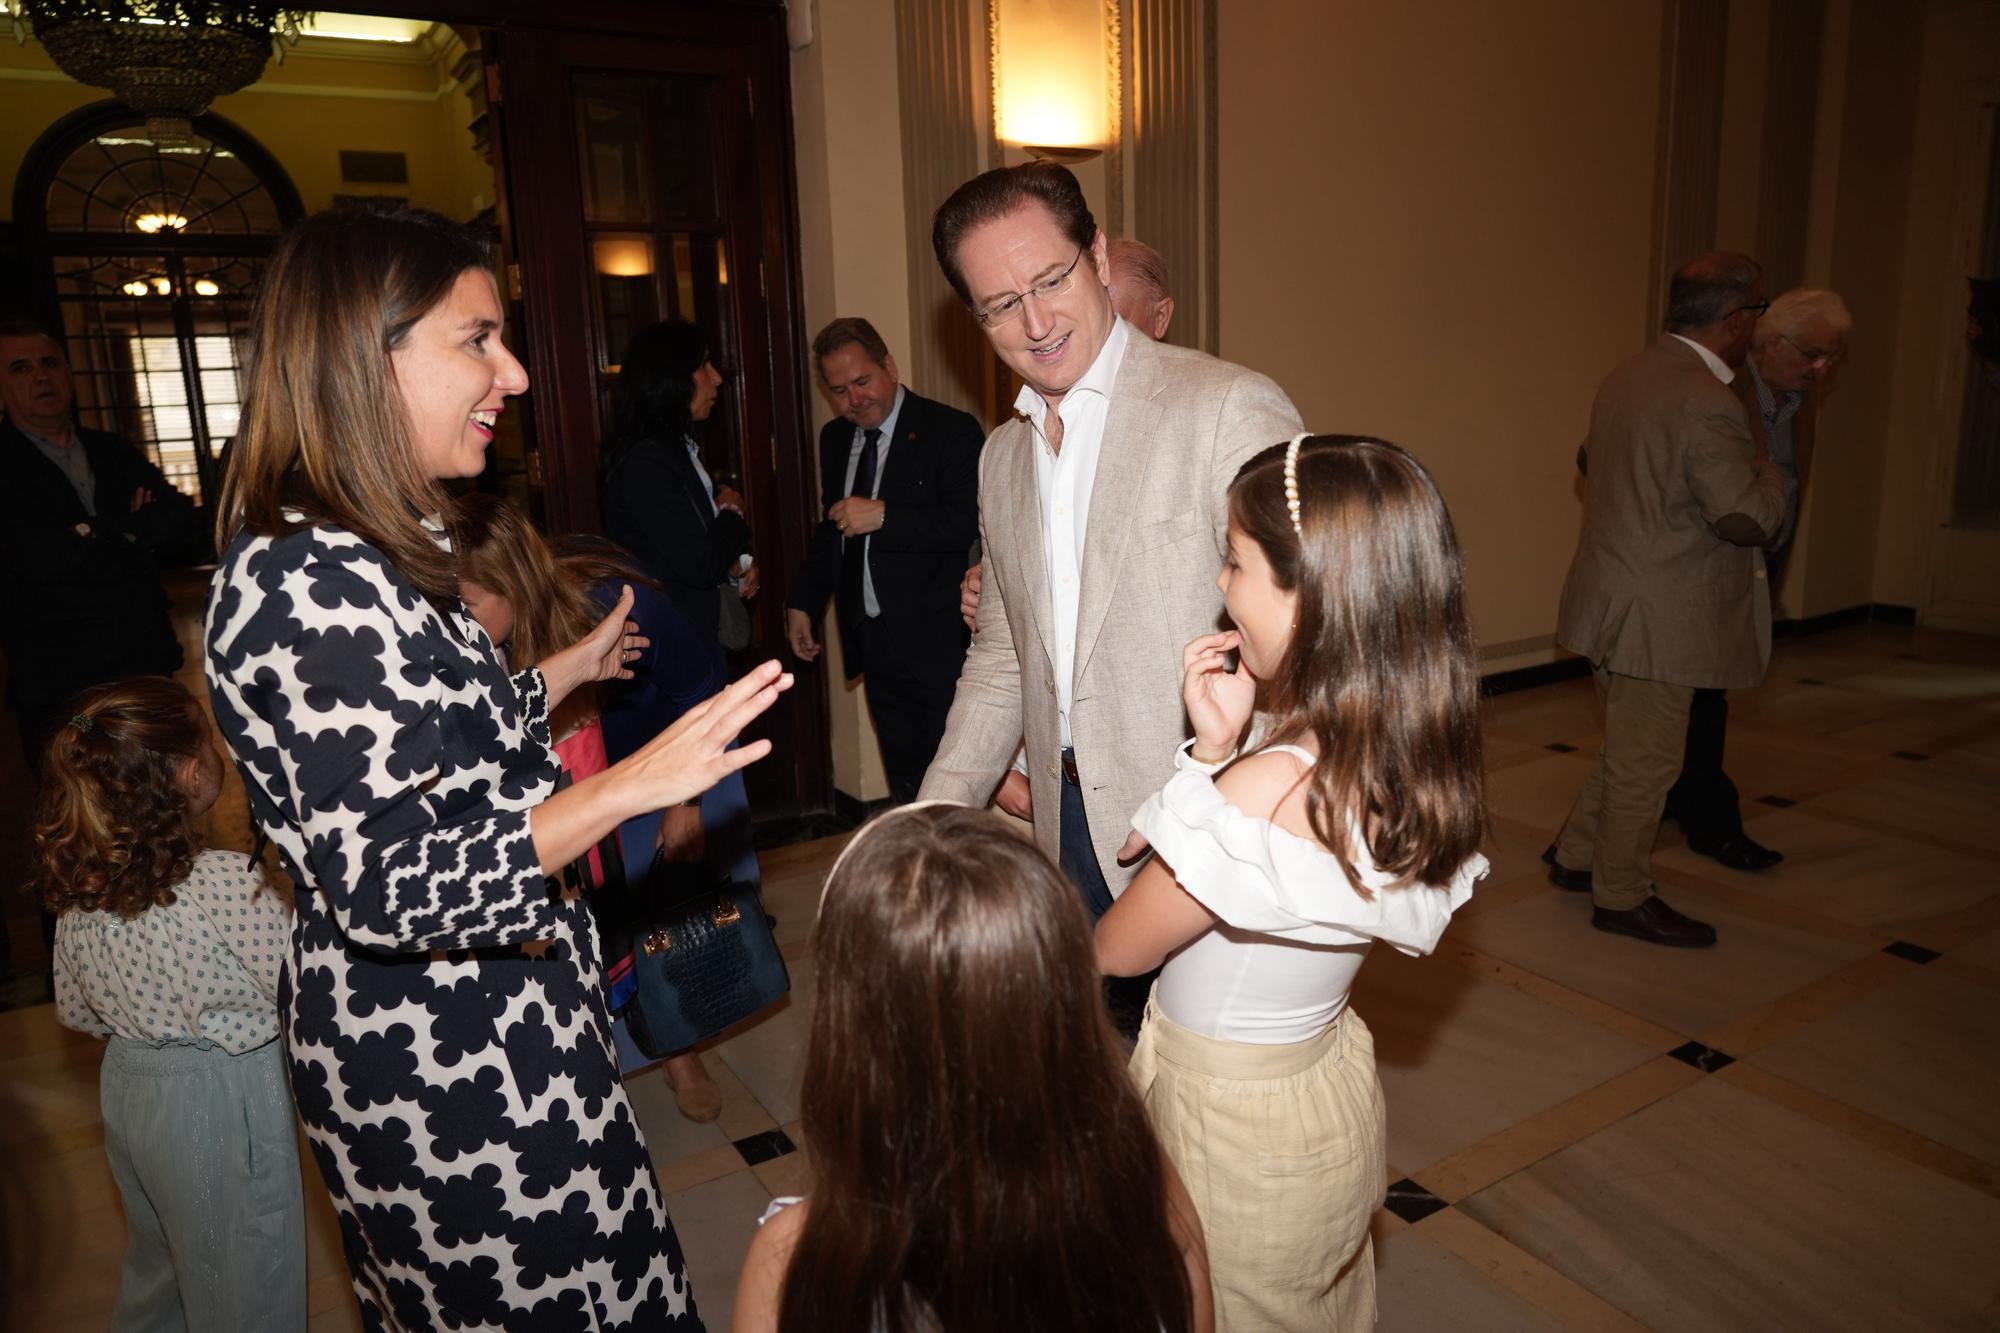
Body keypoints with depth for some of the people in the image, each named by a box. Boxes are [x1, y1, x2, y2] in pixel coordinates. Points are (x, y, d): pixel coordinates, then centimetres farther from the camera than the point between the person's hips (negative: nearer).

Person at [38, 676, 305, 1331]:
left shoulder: (77, 886, -7)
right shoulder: (226, 884, -29)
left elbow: (76, 1012, 8)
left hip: (127, 1089, 7)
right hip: (222, 1110, -7)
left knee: (157, 1264, 31)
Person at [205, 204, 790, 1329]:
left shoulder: (373, 557, 6)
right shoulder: (311, 587, -26)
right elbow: (389, 885, -29)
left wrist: (573, 666, 25)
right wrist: (630, 785, -32)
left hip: (482, 1002, 10)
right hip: (438, 1051, -10)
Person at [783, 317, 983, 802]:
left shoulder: (951, 431, -9)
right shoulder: (835, 438, 13)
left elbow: (968, 523, -20)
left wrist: (883, 516, -22)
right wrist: (803, 602, 18)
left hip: (937, 641, -6)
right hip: (874, 642, 7)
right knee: (904, 785, 14)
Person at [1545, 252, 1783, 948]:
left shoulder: (1626, 376, 8)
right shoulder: (1707, 405, -21)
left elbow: (1589, 459, 25)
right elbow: (1749, 518, -23)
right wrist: (1764, 468, -5)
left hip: (1611, 598, 9)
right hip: (1655, 616, -9)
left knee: (1629, 745, 23)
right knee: (1646, 760, 5)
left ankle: (1576, 854, 34)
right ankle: (1622, 897, 19)